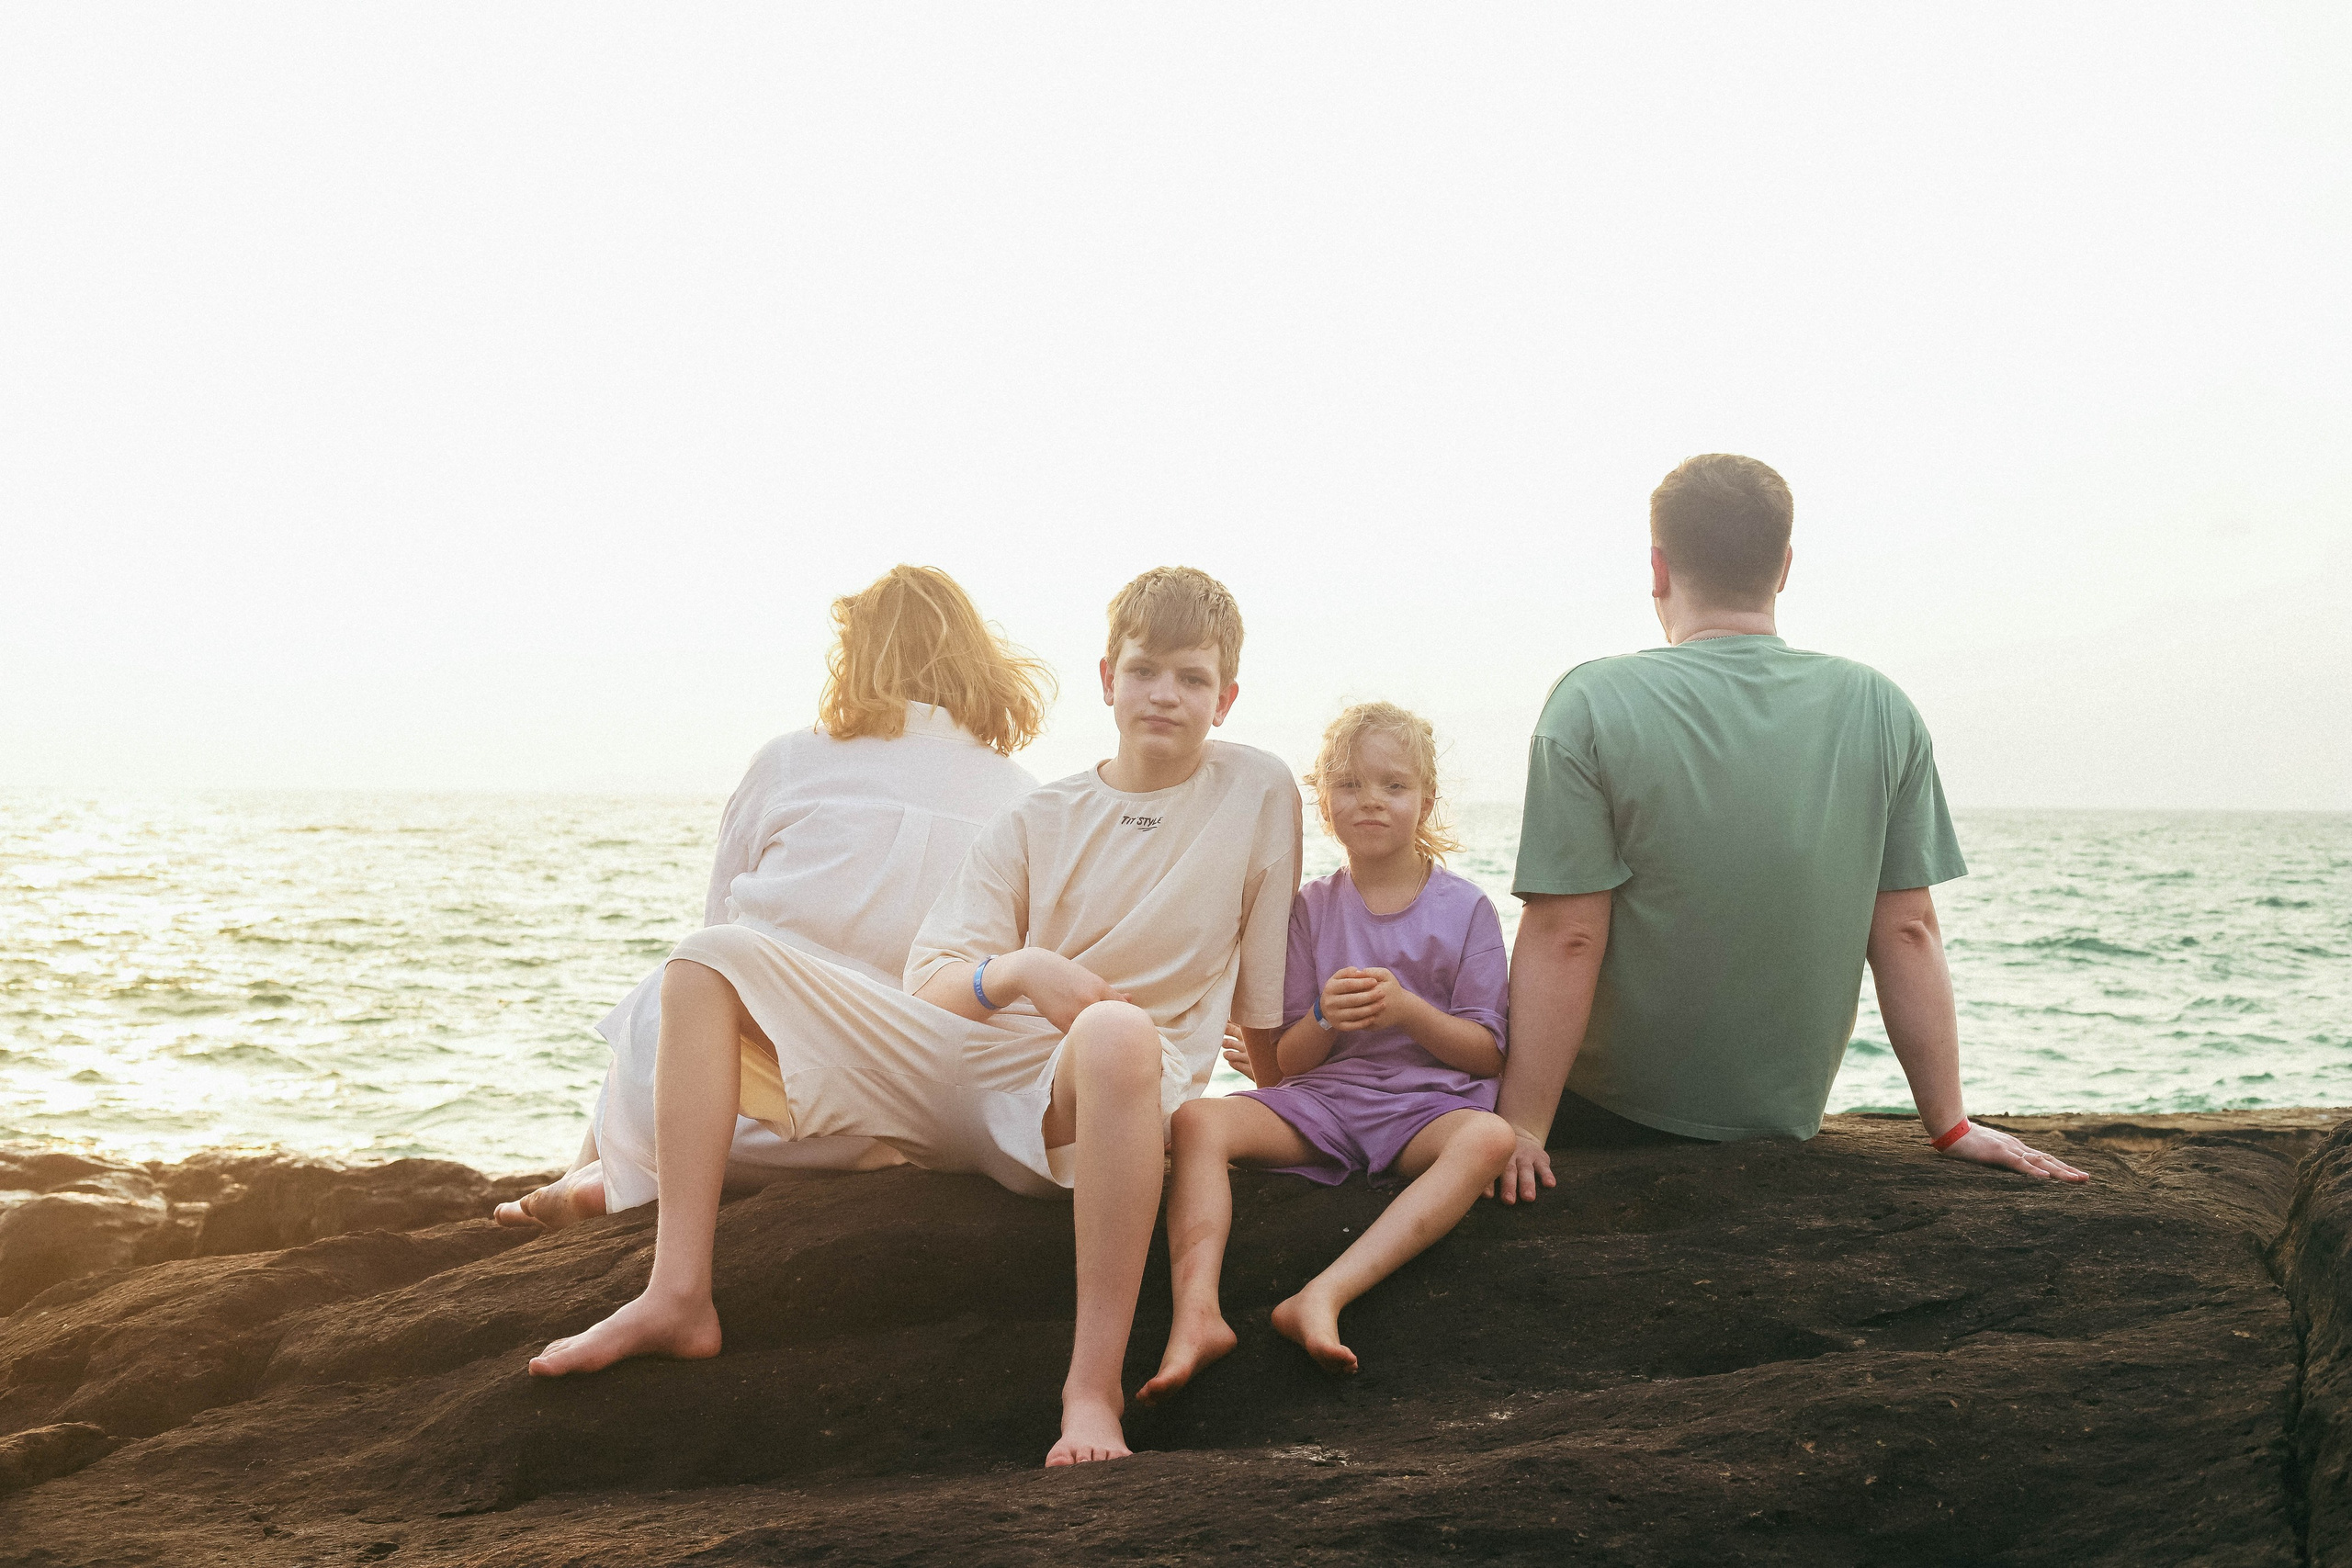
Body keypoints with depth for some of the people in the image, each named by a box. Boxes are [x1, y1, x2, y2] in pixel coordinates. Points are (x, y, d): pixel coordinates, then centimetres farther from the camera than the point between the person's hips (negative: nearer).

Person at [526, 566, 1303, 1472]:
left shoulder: (1259, 794, 6)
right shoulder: (1038, 820, 13)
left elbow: (1265, 1020, 12)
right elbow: (929, 987, 3)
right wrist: (1018, 971, -16)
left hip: (1078, 1096, -5)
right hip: (961, 1072, 5)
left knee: (1118, 1032, -43)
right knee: (712, 962, -5)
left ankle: (1094, 1383, -39)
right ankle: (678, 1296, -16)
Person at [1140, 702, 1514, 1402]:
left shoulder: (1464, 908, 5)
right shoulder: (1311, 908, 11)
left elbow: (1487, 1054, 1)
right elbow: (1283, 1066, 9)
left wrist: (1407, 1010, -15)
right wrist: (1324, 1020, -13)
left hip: (1428, 1102, -2)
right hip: (1320, 1097, 2)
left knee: (1489, 1137, -37)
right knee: (1198, 1118, -24)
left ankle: (1324, 1295, -49)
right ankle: (1196, 1309, -44)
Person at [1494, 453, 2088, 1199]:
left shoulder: (1593, 703, -14)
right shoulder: (1879, 711, -3)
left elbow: (1565, 939, -18)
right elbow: (1907, 930, -3)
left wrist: (1520, 1131, -17)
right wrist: (1950, 1127, 2)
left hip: (1612, 1119, -4)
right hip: (1785, 1123, 4)